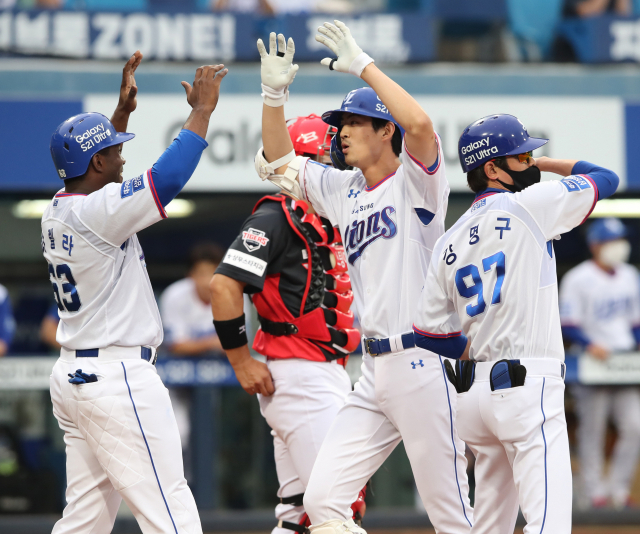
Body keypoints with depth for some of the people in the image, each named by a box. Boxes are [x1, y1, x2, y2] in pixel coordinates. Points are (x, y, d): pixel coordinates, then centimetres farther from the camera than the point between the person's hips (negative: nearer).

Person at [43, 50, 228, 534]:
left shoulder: (57, 212, 9)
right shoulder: (96, 213, -17)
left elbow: (96, 162, 29)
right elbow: (167, 178, -25)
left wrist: (124, 109, 24)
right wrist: (202, 110, -16)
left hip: (72, 377, 10)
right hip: (118, 379, -10)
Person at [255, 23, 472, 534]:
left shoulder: (414, 181, -4)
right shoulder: (342, 190, 17)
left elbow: (420, 123, -23)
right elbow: (279, 162, 24)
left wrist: (363, 65, -17)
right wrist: (275, 93, 9)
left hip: (423, 363, -8)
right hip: (374, 372, 8)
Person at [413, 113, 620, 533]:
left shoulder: (449, 244, 13)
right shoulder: (528, 205, -5)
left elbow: (430, 335, 12)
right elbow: (606, 178, 7)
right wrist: (544, 164, 19)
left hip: (475, 390, 8)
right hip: (527, 386, -8)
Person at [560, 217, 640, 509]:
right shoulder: (578, 279, -6)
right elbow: (568, 324, -9)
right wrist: (589, 345, -24)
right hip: (592, 364, -5)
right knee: (592, 429, 0)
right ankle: (595, 491, 7)